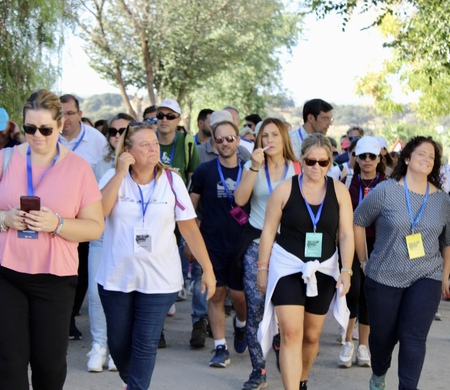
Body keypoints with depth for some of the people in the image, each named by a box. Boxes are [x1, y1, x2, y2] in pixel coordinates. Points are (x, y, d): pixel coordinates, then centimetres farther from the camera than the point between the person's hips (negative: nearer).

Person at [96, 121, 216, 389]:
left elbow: (189, 227, 0)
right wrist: (121, 172, -19)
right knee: (118, 343, 14)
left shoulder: (171, 180, -2)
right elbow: (99, 211, -19)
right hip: (117, 277, 1)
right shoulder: (114, 177, -1)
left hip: (159, 279, -1)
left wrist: (208, 269, -3)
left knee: (145, 345, -2)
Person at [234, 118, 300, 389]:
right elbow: (240, 199, -8)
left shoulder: (296, 169, 2)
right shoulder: (253, 166, 6)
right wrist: (255, 167, -15)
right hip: (257, 241, 1)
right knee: (255, 304, -5)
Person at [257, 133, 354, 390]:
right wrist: (263, 268, 0)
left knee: (312, 335, 13)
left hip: (323, 270, 3)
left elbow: (346, 235, -2)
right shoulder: (285, 189, -6)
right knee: (291, 334, -13)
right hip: (288, 267, -2)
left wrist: (346, 270, -12)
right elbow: (269, 231, -1)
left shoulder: (339, 191, -1)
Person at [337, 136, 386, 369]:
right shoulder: (347, 182, 2)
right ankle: (348, 342, 7)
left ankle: (363, 345, 17)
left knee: (367, 295, 6)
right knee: (352, 291, -9)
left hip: (376, 245, 1)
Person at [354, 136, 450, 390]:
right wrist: (364, 261, 4)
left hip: (426, 278, 1)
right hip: (384, 277, -1)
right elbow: (358, 222, 2)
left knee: (414, 338, -8)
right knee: (383, 335, 11)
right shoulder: (385, 191, -6)